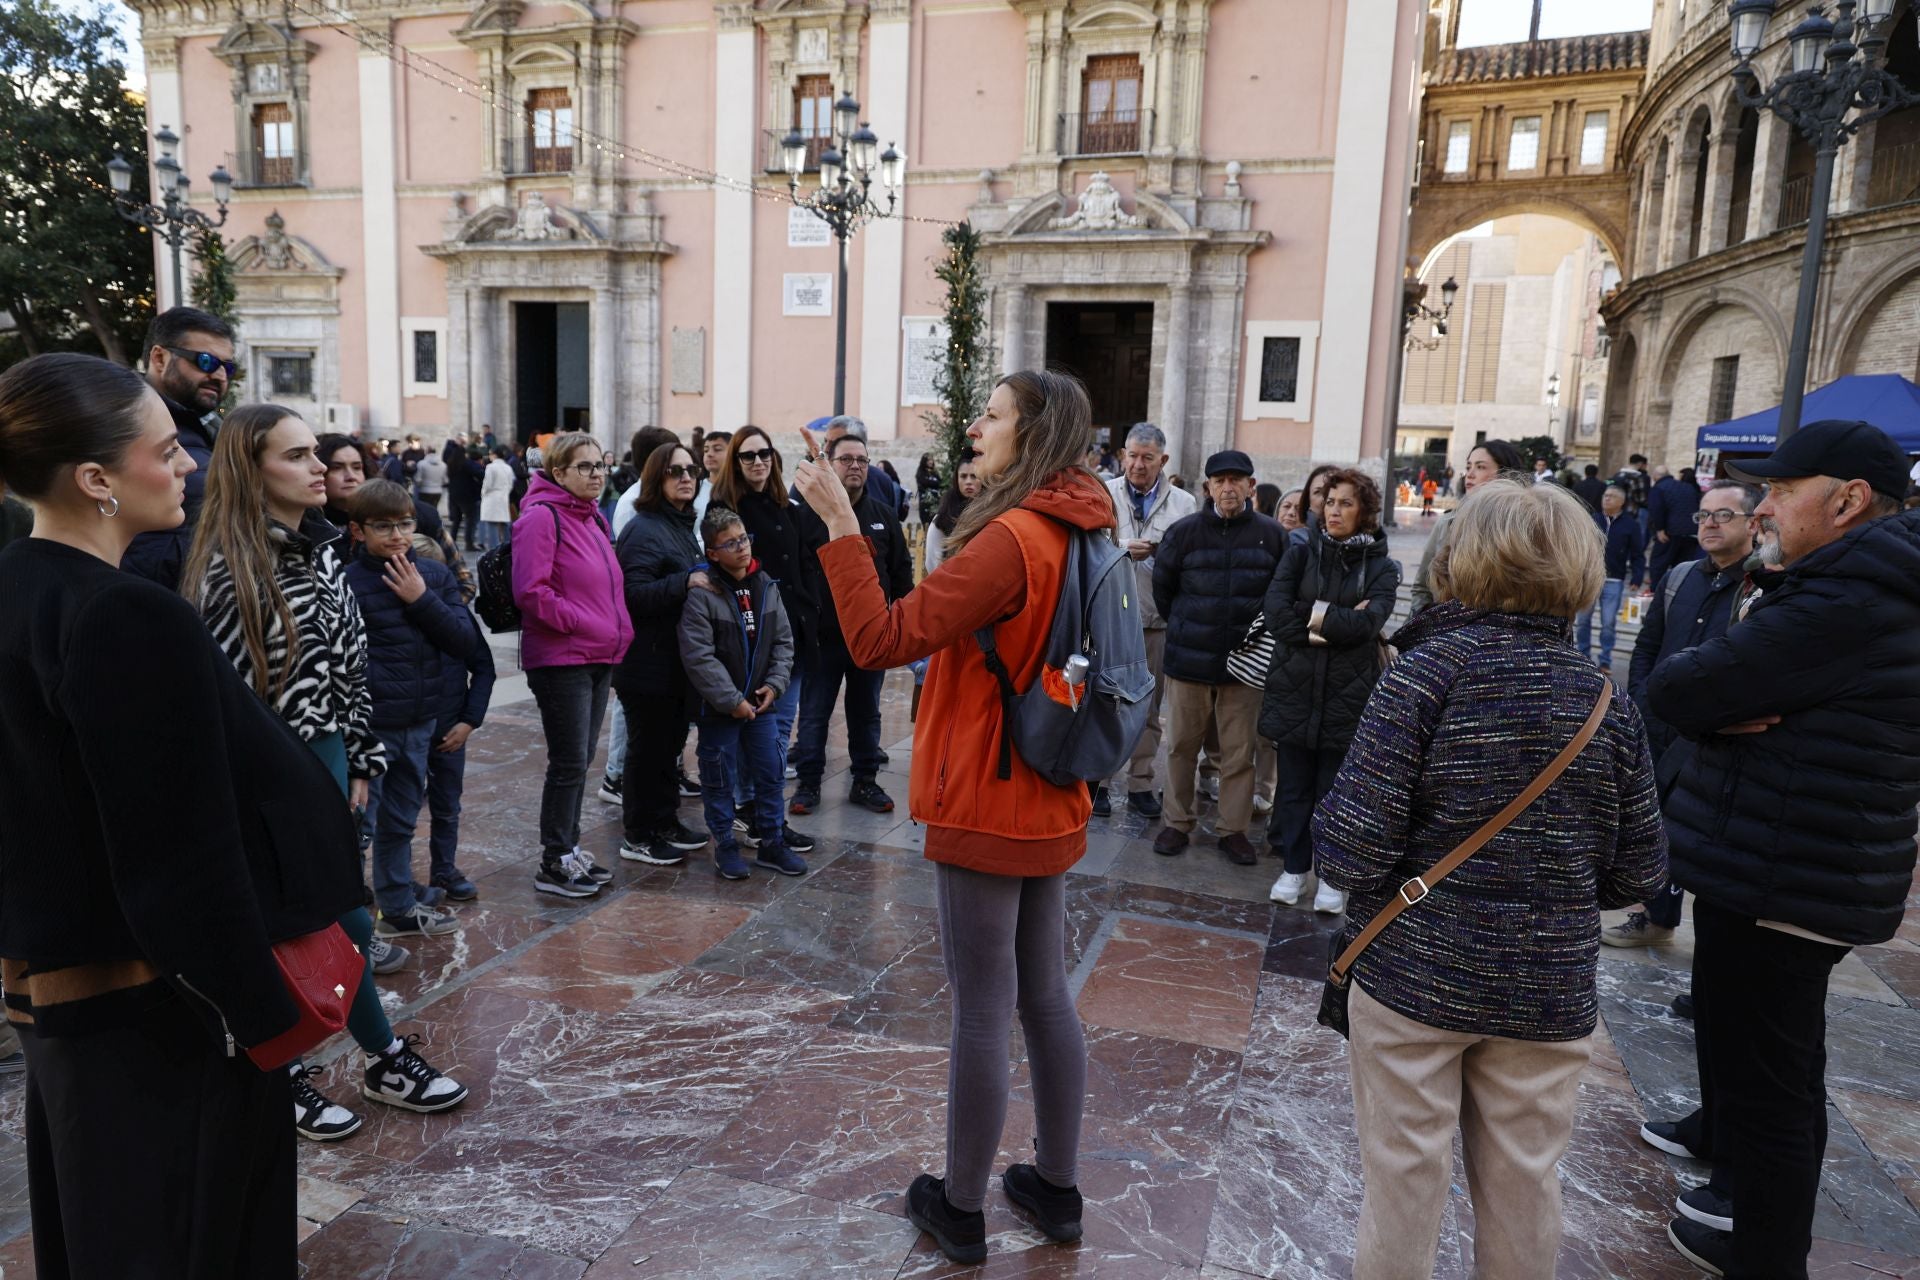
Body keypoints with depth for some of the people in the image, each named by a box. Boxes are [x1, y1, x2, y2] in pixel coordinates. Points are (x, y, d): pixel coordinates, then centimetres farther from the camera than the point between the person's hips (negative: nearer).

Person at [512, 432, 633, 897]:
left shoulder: (593, 517, 15)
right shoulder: (542, 517, -13)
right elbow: (531, 592, -22)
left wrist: (616, 633, 15)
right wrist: (578, 623, -17)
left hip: (599, 658, 9)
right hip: (561, 661, -9)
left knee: (581, 760, 15)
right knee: (569, 763, -3)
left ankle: (570, 848, 27)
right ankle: (554, 863, 10)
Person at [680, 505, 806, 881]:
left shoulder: (766, 586, 3)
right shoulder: (702, 595, -15)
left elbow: (783, 641, 9)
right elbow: (699, 657, -19)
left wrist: (774, 684, -4)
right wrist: (731, 700, -18)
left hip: (760, 703, 5)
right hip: (718, 708, -5)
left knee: (769, 775, 11)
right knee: (720, 780, 7)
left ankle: (771, 843, 24)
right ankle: (725, 846, 22)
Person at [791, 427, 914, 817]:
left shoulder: (883, 514, 7)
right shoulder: (810, 513, -5)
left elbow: (901, 571, 10)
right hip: (824, 634, -3)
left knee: (866, 713, 14)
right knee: (814, 714, 6)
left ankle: (865, 782, 25)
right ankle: (808, 783, 19)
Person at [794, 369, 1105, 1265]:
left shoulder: (1010, 540, -22)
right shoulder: (1080, 532, 6)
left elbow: (879, 640, -25)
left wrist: (841, 524, -20)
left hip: (984, 811, -8)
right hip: (1051, 806, 9)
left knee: (981, 1014, 5)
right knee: (1047, 999, 17)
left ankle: (961, 1210, 22)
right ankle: (1057, 1189, 32)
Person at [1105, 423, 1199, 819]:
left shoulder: (1184, 504, 4)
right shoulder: (1104, 495, 1)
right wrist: (1123, 551, -19)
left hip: (1157, 620, 2)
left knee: (1148, 707, 10)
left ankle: (1140, 784, 22)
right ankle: (1096, 779, 19)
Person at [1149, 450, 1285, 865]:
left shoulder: (1271, 534, -1)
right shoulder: (1184, 531, -3)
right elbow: (1162, 589, 8)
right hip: (1188, 659, 0)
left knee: (1240, 752, 7)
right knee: (1182, 746, 9)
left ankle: (1233, 828, 20)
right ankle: (1178, 823, 23)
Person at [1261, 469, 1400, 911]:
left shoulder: (1381, 568, 1)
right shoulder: (1300, 552, 3)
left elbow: (1367, 623, -15)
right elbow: (1274, 610, -9)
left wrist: (1314, 619, -10)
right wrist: (1338, 623, -14)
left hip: (1347, 693, -1)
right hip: (1295, 688, 1)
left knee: (1335, 789, 7)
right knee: (1293, 785, 9)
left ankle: (1332, 875, 22)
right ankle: (1293, 866, 24)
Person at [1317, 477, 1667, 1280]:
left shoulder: (1424, 675, -15)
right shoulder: (1606, 699, -2)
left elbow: (1353, 852, -20)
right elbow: (1637, 873, 3)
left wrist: (1325, 830, 2)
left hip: (1414, 975, -3)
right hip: (1549, 990, 4)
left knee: (1404, 1180, 12)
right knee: (1523, 1190, 19)